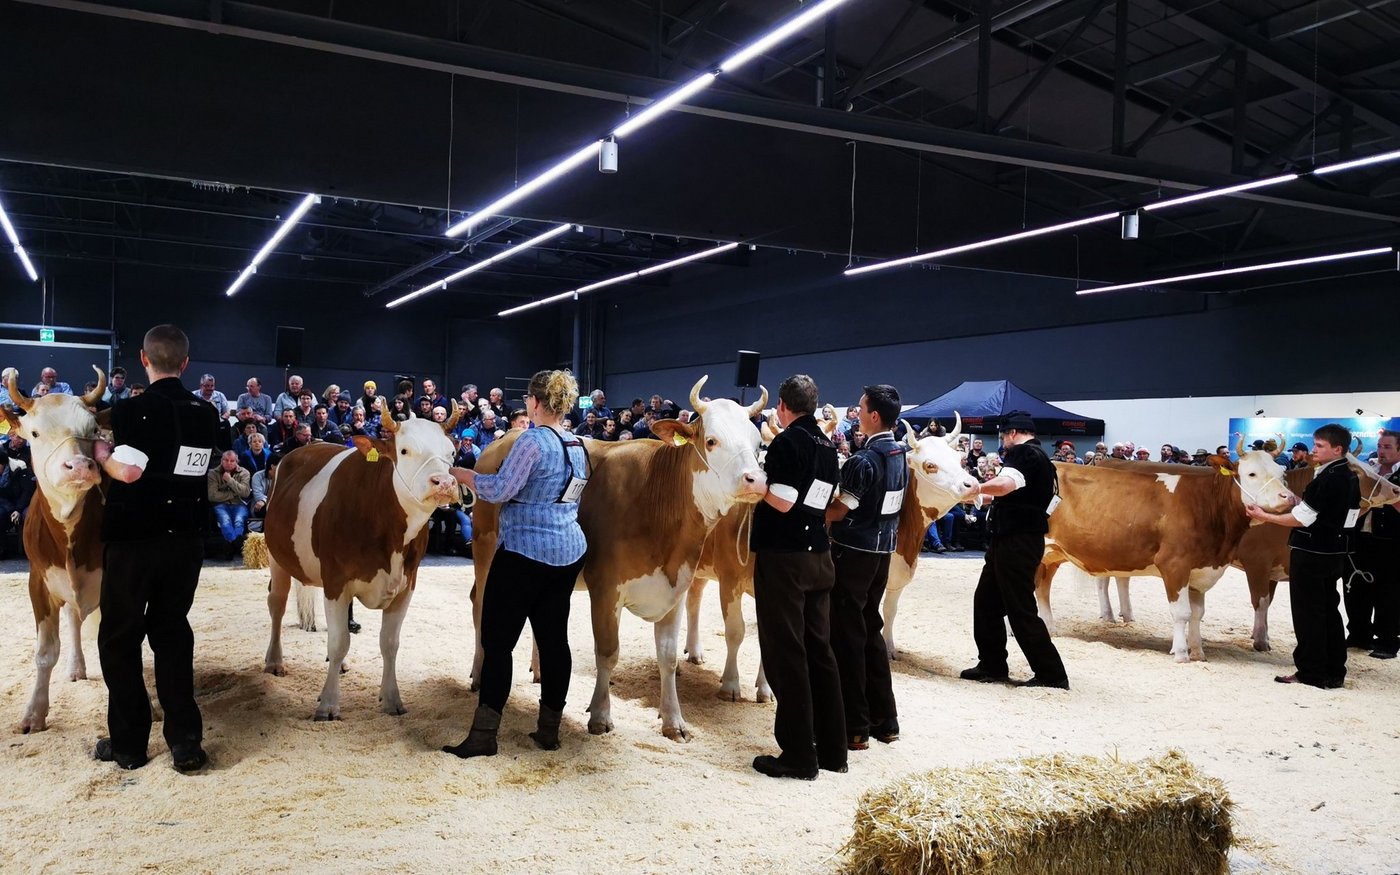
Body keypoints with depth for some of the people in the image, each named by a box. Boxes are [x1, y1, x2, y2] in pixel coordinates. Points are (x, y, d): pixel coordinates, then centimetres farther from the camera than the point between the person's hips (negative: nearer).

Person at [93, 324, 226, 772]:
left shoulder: (135, 410, -13)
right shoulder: (206, 414, 5)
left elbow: (128, 471, -22)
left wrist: (101, 453, -4)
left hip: (134, 538, -5)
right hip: (185, 538, 5)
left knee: (119, 637, 9)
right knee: (172, 632, 13)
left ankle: (128, 743, 14)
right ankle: (185, 741, 8)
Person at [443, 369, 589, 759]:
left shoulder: (532, 441, -13)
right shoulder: (579, 446, 12)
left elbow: (500, 491, -16)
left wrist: (463, 475, -1)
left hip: (525, 552, -8)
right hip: (569, 552, 8)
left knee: (497, 640, -2)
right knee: (554, 638, 11)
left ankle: (483, 734, -3)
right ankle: (549, 729, 17)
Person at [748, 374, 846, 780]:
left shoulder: (787, 442, -12)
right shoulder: (827, 446, 12)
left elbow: (783, 502, -19)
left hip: (782, 558, -8)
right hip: (818, 558, 8)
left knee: (786, 655, -1)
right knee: (819, 650, 13)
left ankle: (798, 756, 4)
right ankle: (832, 750, 20)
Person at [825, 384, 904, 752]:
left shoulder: (864, 461, -19)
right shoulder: (900, 456, 7)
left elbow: (839, 511, -16)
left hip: (853, 553, -8)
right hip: (883, 551, 8)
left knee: (848, 638, 0)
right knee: (871, 632, 17)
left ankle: (855, 728, 5)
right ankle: (884, 720, 22)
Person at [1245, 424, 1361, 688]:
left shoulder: (1326, 479, -19)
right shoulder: (1350, 477, 9)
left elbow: (1302, 518, -18)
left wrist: (1264, 516, -9)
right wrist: (1298, 501, 14)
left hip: (1311, 552, -9)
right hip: (1334, 552, 9)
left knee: (1307, 614, -1)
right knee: (1329, 611, 15)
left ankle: (1311, 674, 5)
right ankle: (1334, 672, 21)